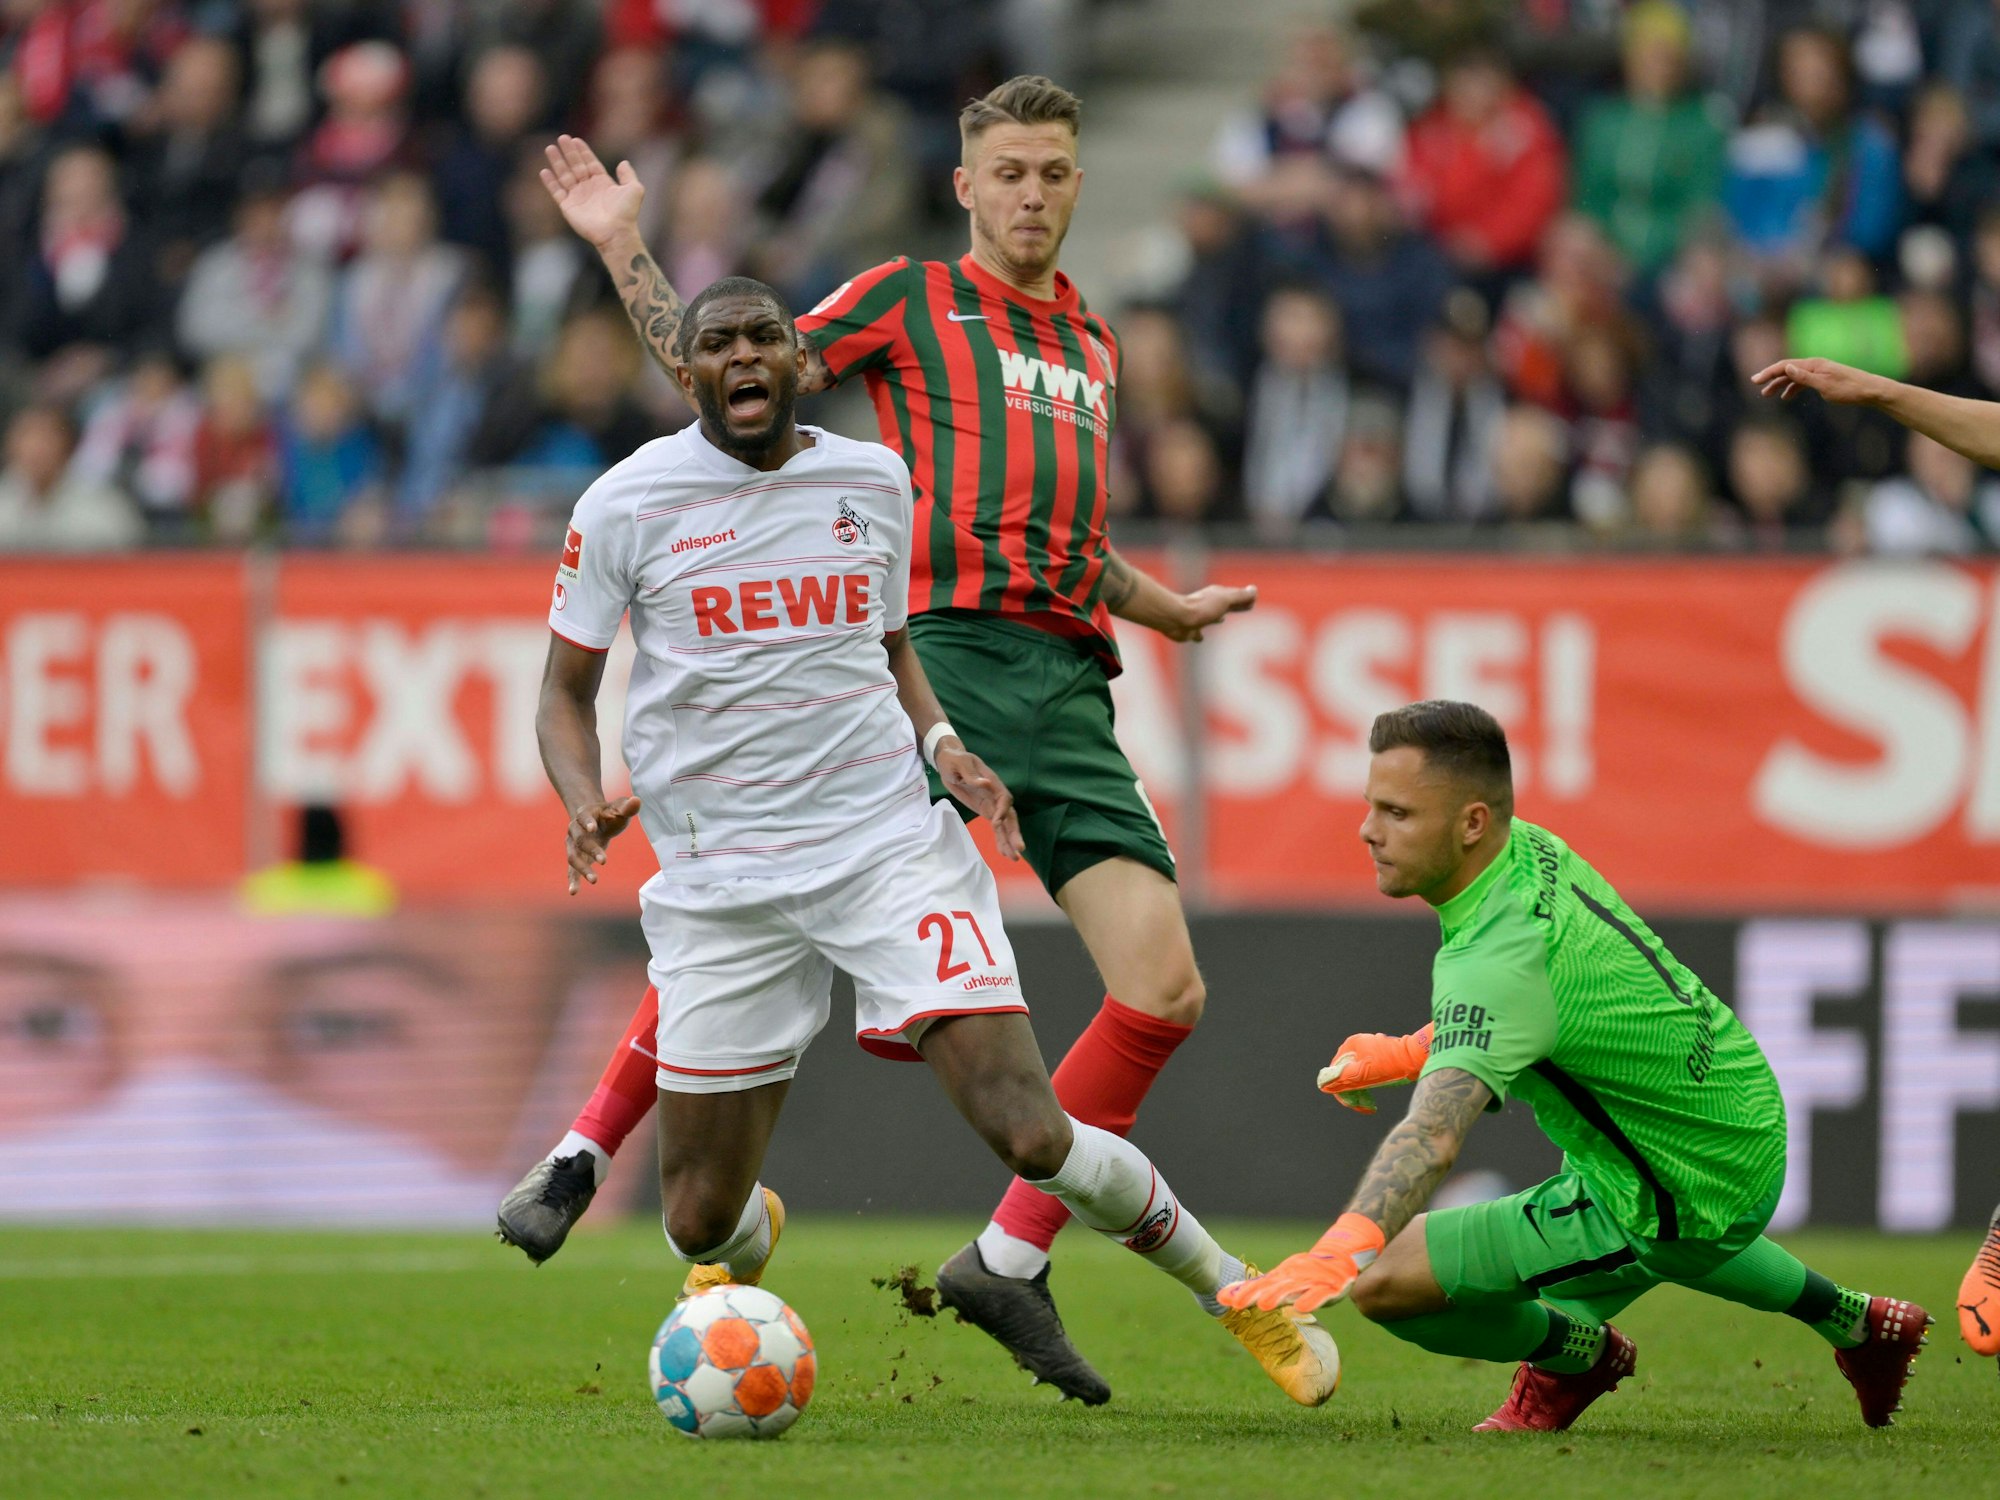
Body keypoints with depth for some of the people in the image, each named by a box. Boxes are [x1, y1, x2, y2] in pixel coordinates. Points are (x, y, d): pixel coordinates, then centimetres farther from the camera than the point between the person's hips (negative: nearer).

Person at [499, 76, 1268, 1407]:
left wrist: (1170, 609, 31)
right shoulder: (908, 299, 10)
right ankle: (584, 1154, 3)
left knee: (1167, 993, -7)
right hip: (938, 655, -5)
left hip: (1071, 685, 5)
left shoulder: (1094, 347, 26)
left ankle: (1011, 1263, 2)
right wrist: (622, 248, -3)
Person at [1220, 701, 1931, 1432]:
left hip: (1680, 1209, -10)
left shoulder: (1500, 958, -32)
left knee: (1382, 1278, -15)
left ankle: (1575, 1349, 10)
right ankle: (1846, 1319, 48)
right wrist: (1406, 1050, 8)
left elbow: (1434, 1135, -48)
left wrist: (1339, 1249, -61)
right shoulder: (1534, 851, -4)